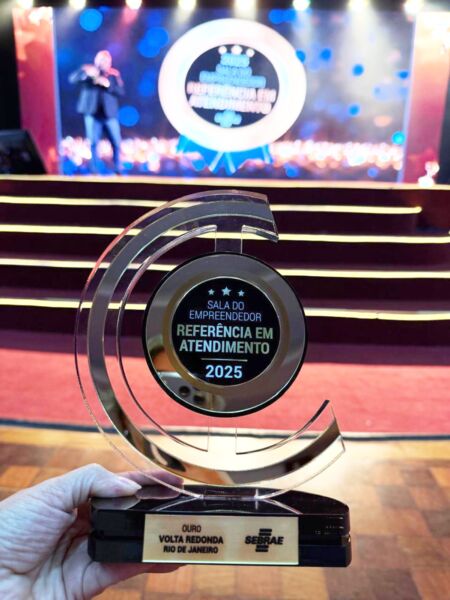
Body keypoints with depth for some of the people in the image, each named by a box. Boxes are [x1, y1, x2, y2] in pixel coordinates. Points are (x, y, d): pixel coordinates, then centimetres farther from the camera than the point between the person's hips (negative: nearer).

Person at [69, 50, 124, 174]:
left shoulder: (114, 74, 9)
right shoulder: (87, 69, 6)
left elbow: (121, 91, 0)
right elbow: (72, 78, -7)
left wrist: (108, 84, -15)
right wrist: (86, 73, -23)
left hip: (109, 113, 1)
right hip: (92, 113, -1)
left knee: (116, 143, -1)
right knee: (93, 142, 0)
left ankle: (118, 169, 13)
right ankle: (95, 170, 9)